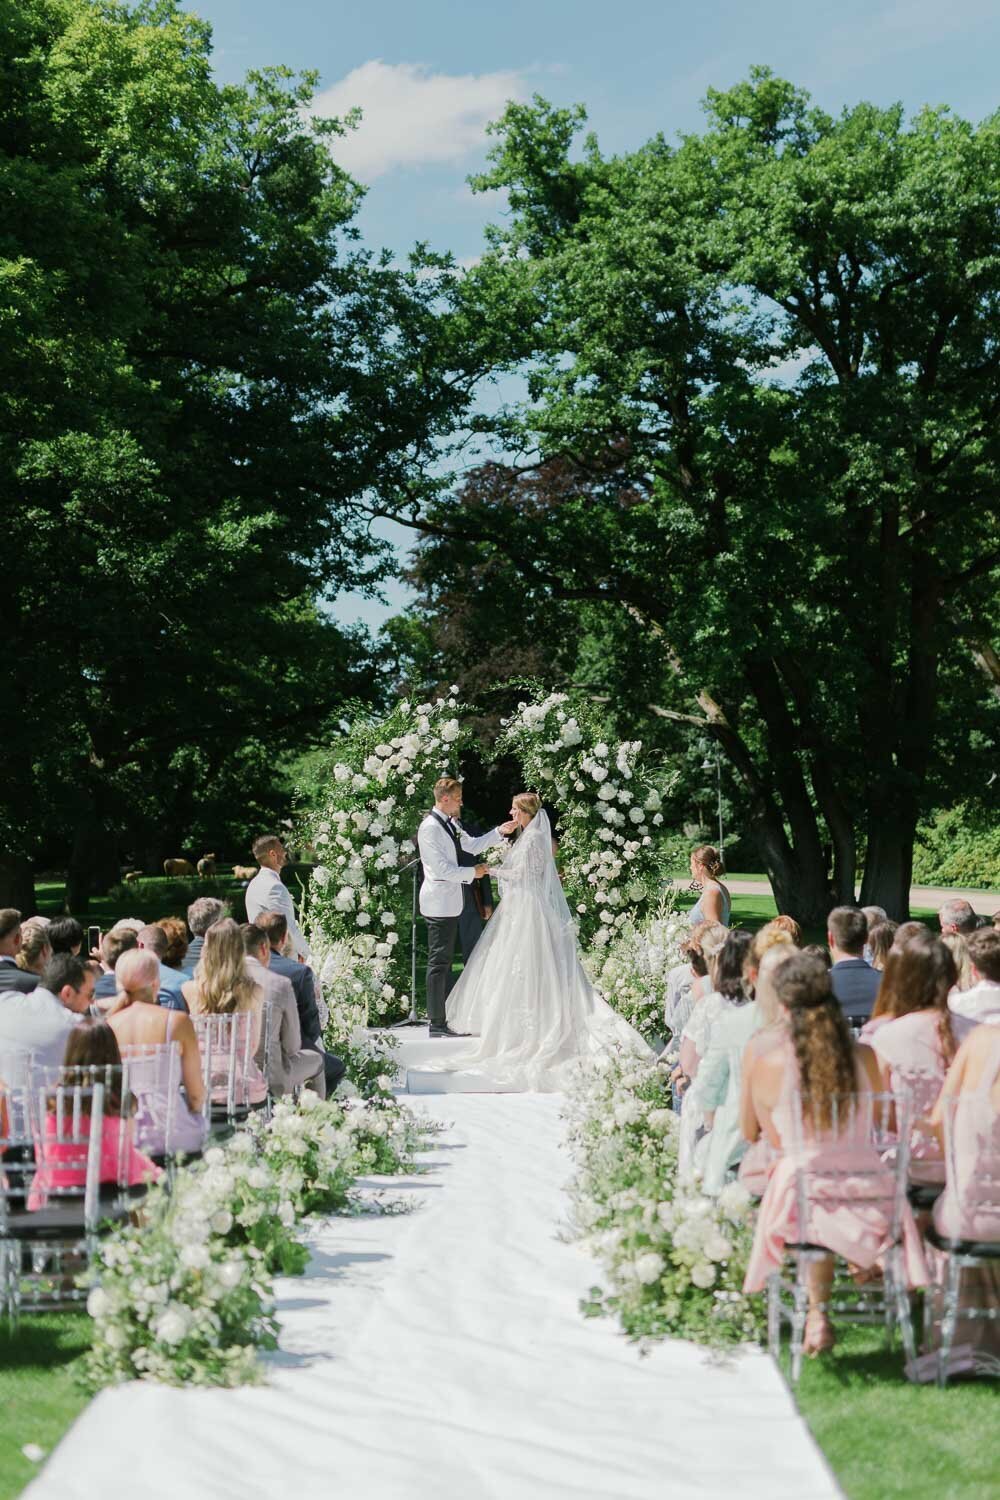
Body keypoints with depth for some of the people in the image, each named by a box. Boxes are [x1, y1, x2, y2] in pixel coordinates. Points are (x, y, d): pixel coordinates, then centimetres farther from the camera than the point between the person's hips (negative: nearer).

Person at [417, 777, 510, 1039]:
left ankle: (445, 1015, 20)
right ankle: (436, 1022, -3)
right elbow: (441, 868, -20)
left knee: (445, 960, 13)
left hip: (451, 902, 10)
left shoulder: (449, 823, 12)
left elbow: (472, 845, 20)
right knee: (439, 961, -6)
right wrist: (472, 873, -13)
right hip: (439, 903, -10)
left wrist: (499, 832, 10)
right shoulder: (430, 827, -17)